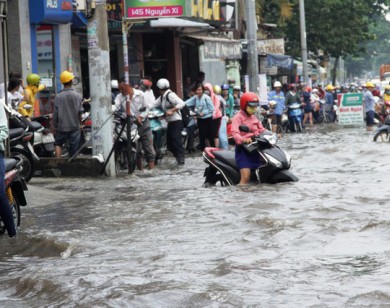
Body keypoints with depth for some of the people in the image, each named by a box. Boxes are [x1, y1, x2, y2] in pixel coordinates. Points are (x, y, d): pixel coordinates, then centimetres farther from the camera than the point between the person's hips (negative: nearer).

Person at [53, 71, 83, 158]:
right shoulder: (77, 96, -5)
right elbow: (80, 111, -3)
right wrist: (80, 124, 11)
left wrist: (55, 125, 9)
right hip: (75, 127, 0)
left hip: (62, 127, 0)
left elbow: (55, 113, -3)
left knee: (58, 143, 16)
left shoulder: (58, 97, -6)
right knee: (74, 148, 6)